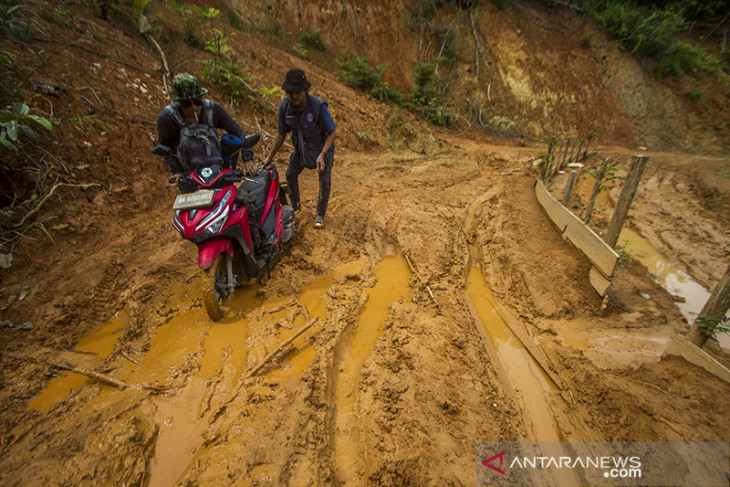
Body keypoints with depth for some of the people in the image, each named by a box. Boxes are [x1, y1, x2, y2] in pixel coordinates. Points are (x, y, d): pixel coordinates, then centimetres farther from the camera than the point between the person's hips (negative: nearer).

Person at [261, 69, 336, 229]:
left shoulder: (318, 105, -31)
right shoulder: (285, 106, -17)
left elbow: (332, 132, -27)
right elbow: (281, 134, -6)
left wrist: (322, 155, -40)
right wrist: (269, 157, -7)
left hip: (323, 147, -5)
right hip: (301, 146, 5)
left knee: (325, 182, -11)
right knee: (290, 174, 16)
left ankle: (320, 214, 11)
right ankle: (295, 204, 41)